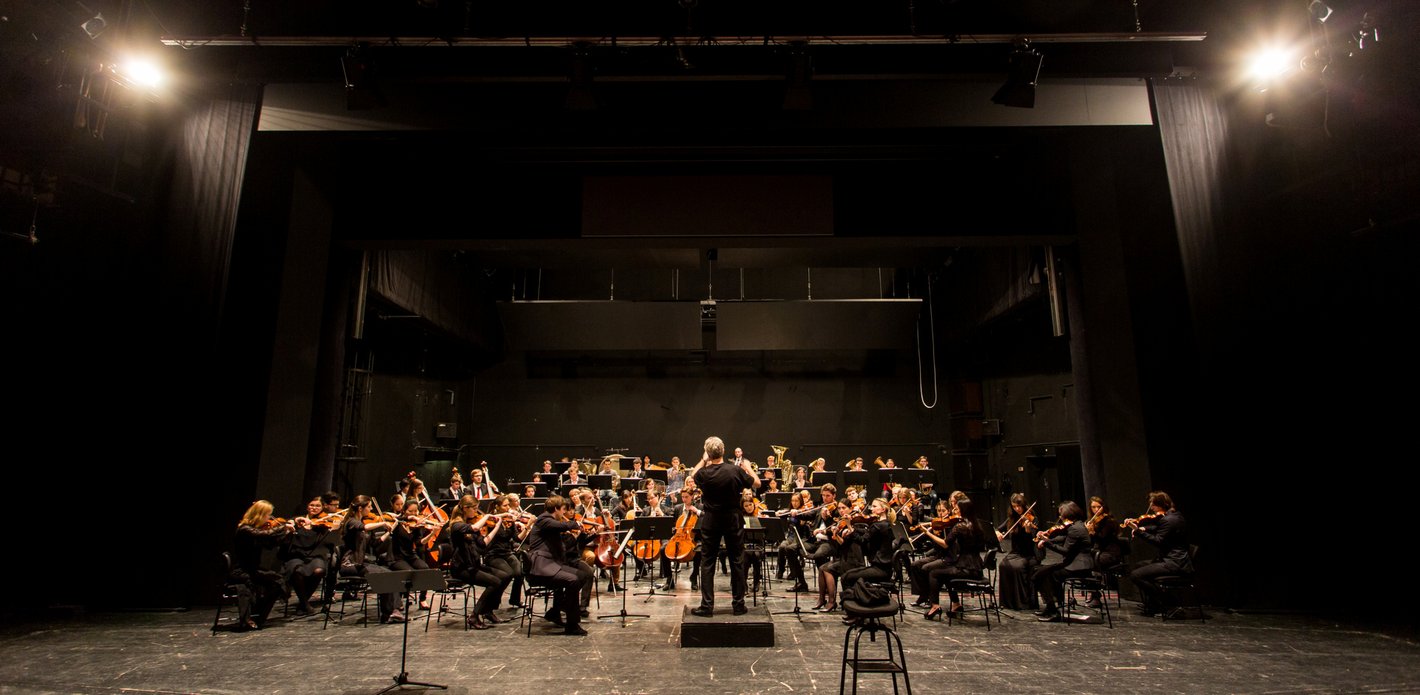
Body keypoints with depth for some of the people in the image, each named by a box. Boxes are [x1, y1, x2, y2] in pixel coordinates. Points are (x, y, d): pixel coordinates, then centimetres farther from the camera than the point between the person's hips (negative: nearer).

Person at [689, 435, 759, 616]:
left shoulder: (703, 473, -13)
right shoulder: (735, 471, -15)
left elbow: (692, 475, 13)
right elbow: (757, 484, 1)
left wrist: (703, 461, 18)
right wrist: (747, 467, 15)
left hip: (710, 521, 0)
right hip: (733, 520, 0)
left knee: (708, 563, 8)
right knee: (737, 562, 10)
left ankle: (707, 606, 8)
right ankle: (738, 604, 15)